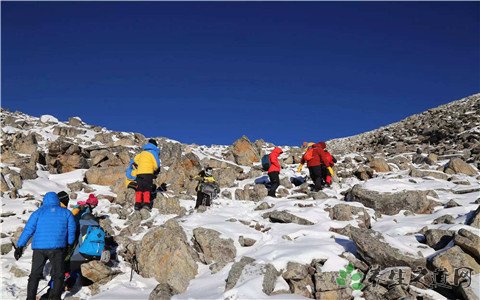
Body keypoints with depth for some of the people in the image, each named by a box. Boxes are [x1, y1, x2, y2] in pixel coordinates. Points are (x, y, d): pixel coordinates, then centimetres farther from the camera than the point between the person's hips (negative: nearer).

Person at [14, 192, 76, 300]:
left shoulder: (38, 212, 10)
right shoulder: (65, 212, 10)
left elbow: (28, 229, 3)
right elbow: (72, 229, 8)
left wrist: (20, 246, 4)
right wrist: (69, 243, 21)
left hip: (39, 247, 1)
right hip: (56, 247, -1)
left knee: (35, 275, 13)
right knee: (58, 274, 7)